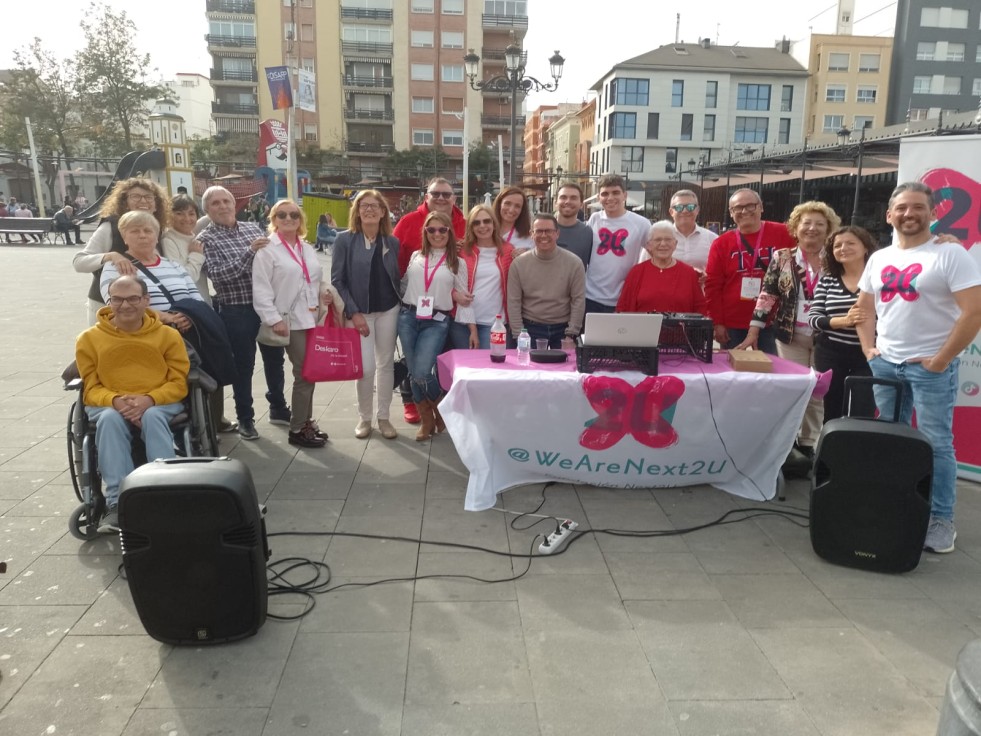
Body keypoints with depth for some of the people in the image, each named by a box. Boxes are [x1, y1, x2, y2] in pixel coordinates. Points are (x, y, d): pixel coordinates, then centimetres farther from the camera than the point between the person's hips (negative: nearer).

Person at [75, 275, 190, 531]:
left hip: (160, 403, -1)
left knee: (152, 416, -36)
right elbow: (91, 388, 6)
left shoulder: (168, 335, 4)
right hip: (109, 405, 1)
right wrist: (116, 401, -17)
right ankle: (117, 503, -35)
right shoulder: (90, 338, 7)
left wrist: (149, 400, -19)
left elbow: (179, 383, 1)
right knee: (110, 419, -35)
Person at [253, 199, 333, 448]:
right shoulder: (267, 249, -5)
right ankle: (298, 429, 7)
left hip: (313, 319, 7)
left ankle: (306, 421, 25)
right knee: (305, 374, -5)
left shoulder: (308, 249, 16)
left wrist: (324, 292, 3)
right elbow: (261, 290, -11)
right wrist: (274, 319, -18)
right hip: (291, 322, -7)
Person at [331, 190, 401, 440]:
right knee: (366, 367, -6)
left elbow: (397, 278, 9)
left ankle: (384, 417, 21)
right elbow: (337, 280, -7)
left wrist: (402, 308, -1)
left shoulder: (393, 242, 5)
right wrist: (353, 312, -14)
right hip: (359, 312, -3)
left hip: (388, 310, 3)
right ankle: (364, 418, 15)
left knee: (386, 364, 8)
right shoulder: (345, 239, -5)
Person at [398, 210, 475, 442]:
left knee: (422, 373, -15)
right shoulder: (415, 256, 11)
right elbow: (403, 285, 18)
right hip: (408, 318, 3)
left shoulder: (457, 263, 5)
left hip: (437, 322, -3)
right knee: (413, 373, 3)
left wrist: (473, 328, 0)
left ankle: (442, 411, 14)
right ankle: (426, 420, 20)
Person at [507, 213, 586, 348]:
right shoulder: (519, 263, -4)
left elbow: (578, 300, -5)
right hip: (530, 328, 0)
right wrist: (519, 336, -8)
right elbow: (513, 302, -4)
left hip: (563, 328, 0)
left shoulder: (574, 263, -6)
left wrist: (571, 335, -9)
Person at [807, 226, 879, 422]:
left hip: (867, 356, -3)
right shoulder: (827, 280, 5)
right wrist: (843, 321, -18)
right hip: (830, 355, 3)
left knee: (862, 416, -1)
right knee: (831, 414, 12)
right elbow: (812, 318, -2)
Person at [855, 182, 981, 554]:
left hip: (930, 366, -5)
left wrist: (941, 360, -14)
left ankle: (941, 521, 10)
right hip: (885, 363, 6)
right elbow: (864, 307, 19)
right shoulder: (878, 258, 10)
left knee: (935, 444, 0)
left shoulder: (950, 255, -8)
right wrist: (868, 348, 7)